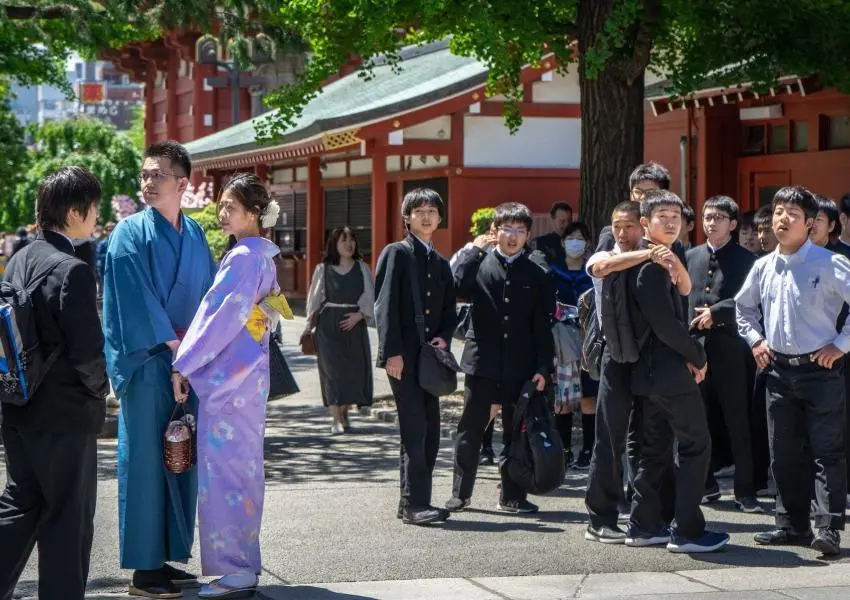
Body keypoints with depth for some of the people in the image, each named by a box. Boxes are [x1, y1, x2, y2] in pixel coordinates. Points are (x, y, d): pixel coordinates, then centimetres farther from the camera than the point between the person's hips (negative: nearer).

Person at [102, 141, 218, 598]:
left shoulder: (194, 234, 12)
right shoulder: (131, 233, -6)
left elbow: (207, 290, 15)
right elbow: (136, 299, -12)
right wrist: (171, 344, -13)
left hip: (186, 358, 6)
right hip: (146, 361, -6)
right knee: (146, 457, -5)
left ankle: (167, 557, 17)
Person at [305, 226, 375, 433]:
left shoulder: (362, 268, 7)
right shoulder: (323, 269, 3)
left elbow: (369, 297, 5)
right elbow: (315, 299, 6)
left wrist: (360, 314, -12)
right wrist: (309, 326, 3)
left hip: (354, 325, 2)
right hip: (329, 325, -2)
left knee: (354, 371, 4)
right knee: (334, 369, -9)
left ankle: (344, 414, 22)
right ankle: (336, 420, -11)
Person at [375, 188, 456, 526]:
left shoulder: (441, 263, 20)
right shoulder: (396, 254, 0)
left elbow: (449, 311, 21)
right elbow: (385, 306, -8)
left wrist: (444, 337, -1)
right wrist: (392, 352, -15)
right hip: (403, 356, -7)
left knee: (429, 432, 5)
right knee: (415, 430, -11)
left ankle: (413, 502, 12)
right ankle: (414, 504, -9)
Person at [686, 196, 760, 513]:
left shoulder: (745, 259, 1)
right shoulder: (690, 257, 14)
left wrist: (715, 312, -16)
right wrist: (692, 322, 1)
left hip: (730, 348, -4)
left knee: (738, 423, -2)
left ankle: (745, 491, 2)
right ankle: (705, 483, 19)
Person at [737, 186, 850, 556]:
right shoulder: (764, 267, 8)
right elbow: (743, 305, 26)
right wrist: (755, 339, 14)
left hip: (819, 369, -6)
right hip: (778, 369, 6)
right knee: (783, 453, 10)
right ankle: (792, 524, 19)